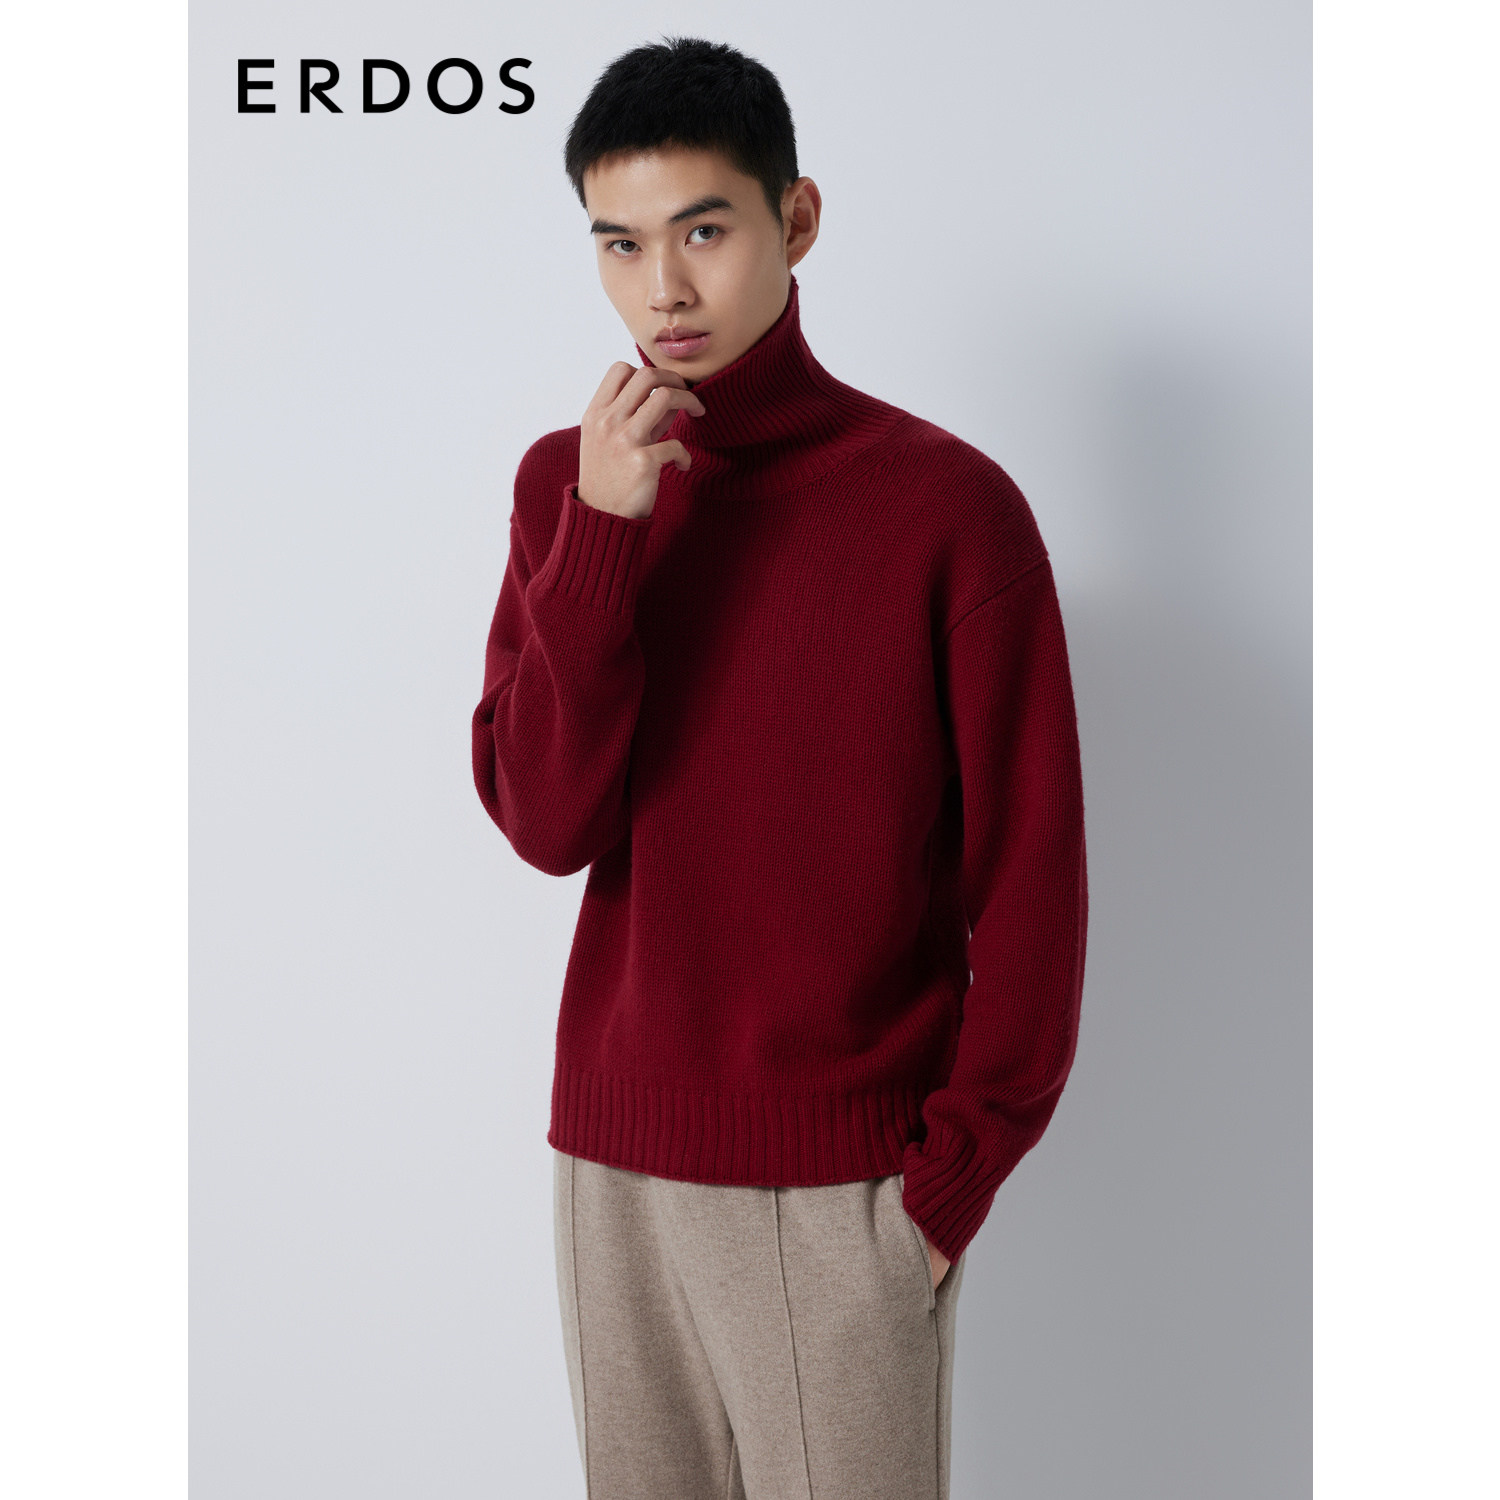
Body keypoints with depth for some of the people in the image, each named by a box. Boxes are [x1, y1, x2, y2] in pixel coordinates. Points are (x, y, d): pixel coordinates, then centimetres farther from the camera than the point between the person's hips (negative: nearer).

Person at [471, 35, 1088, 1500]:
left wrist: (964, 1159, -5)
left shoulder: (947, 502, -9)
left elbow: (1029, 871, -5)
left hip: (850, 1182, -3)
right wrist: (602, 531, -16)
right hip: (615, 1158, 4)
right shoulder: (565, 481, 3)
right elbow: (546, 825, -6)